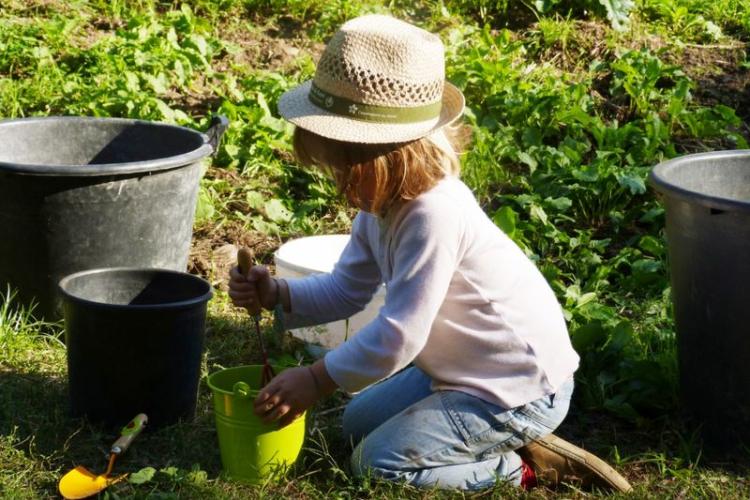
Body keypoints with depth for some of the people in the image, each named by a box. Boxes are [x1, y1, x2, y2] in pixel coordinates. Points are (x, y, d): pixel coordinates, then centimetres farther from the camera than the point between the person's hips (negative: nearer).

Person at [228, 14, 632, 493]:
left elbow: (397, 337, -29)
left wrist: (315, 380, -18)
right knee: (360, 423, 22)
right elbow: (347, 289, 7)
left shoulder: (433, 215, -31)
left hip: (523, 390, -10)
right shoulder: (386, 201, -1)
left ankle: (524, 467, -2)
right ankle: (502, 445, 21)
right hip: (465, 371, 10)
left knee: (379, 463, -11)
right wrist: (278, 294, -11)